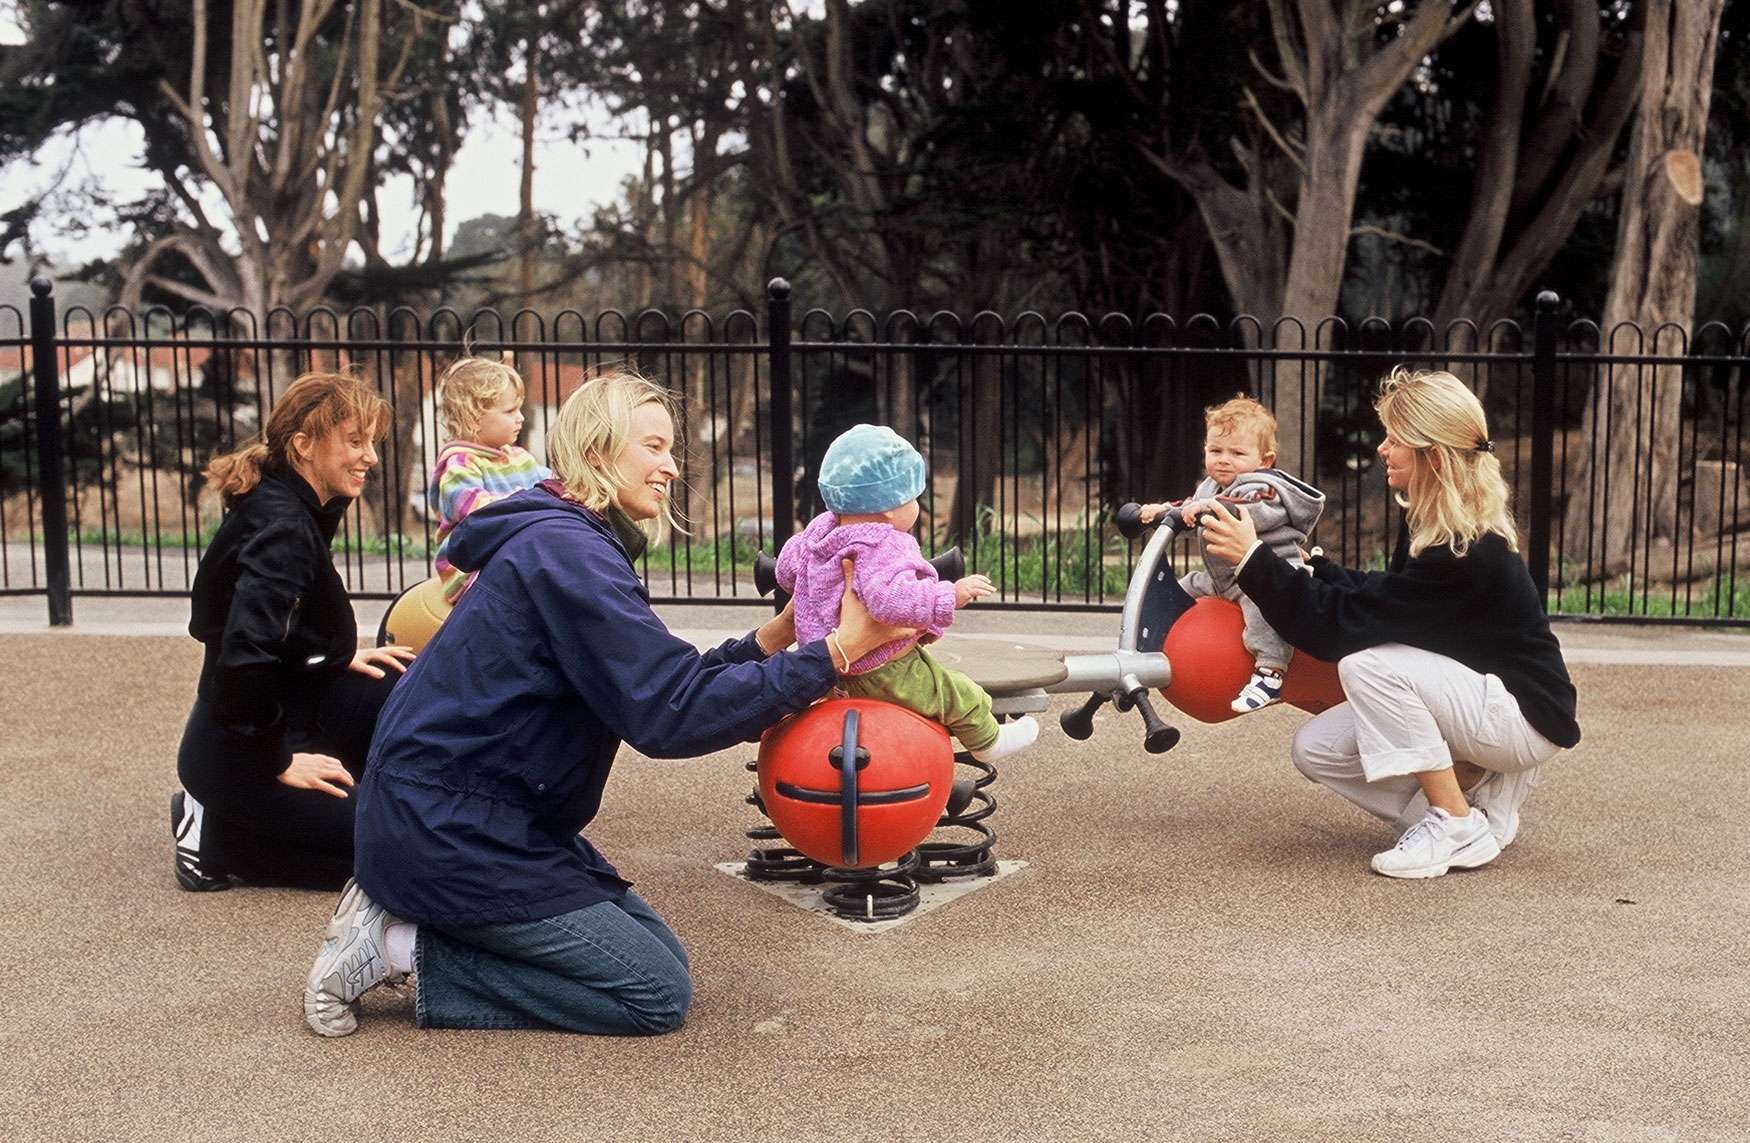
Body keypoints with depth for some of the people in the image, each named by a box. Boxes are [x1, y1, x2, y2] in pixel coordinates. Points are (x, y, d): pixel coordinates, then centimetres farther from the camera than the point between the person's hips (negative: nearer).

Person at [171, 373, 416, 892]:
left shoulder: (296, 509, 7)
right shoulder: (282, 529, -23)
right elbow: (244, 658, -33)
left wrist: (341, 659, 11)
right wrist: (278, 762, -22)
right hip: (234, 756, -9)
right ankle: (215, 838, -2)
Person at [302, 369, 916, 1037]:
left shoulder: (566, 541, 13)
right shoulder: (566, 549, -19)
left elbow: (656, 688, 12)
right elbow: (670, 716, -25)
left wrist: (768, 640, 2)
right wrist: (834, 653, -23)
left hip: (474, 819, 10)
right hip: (448, 829, -10)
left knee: (659, 954, 10)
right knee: (658, 995, -8)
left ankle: (405, 917, 8)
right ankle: (405, 950, -5)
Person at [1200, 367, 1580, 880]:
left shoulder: (1467, 554, -28)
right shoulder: (1431, 523, 0)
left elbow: (1342, 622, -28)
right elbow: (1378, 595, 10)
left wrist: (1254, 558, -26)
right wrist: (1310, 563, 0)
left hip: (1526, 716, -9)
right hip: (1476, 699, 9)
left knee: (1367, 662, -29)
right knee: (1315, 748, -4)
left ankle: (1457, 827, -16)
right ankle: (1476, 789, 5)